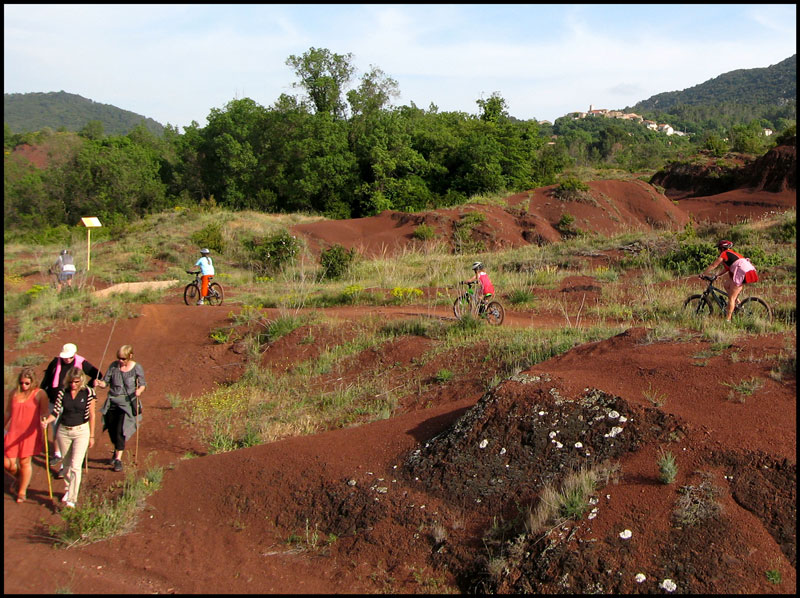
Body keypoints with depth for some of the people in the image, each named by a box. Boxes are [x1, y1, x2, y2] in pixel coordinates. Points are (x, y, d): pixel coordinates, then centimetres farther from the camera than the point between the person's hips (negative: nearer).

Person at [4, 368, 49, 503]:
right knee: (8, 463, 1)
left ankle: (22, 492, 25)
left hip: (30, 434, -3)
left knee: (25, 462, 6)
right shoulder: (14, 393, 4)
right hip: (13, 433, 3)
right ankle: (18, 478, 36)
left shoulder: (40, 394, -7)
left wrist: (45, 434, -14)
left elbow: (44, 414, -6)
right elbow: (8, 413, 16)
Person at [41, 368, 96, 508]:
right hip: (63, 431, 3)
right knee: (67, 464, 18)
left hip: (81, 431, -3)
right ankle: (69, 488, 41)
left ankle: (71, 499, -8)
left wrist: (91, 436, 0)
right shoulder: (63, 392, -3)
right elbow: (56, 412, -3)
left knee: (76, 466, -10)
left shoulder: (88, 392, -9)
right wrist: (46, 421, -24)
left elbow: (91, 415, -3)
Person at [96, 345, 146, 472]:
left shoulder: (137, 368, -7)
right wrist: (100, 383, -21)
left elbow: (142, 384, 2)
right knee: (111, 429, 12)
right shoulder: (114, 366, -2)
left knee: (120, 430, -11)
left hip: (127, 403, -3)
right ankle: (116, 451, 39)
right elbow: (106, 383, 1)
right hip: (112, 401, 4)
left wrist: (139, 390, -20)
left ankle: (118, 459, -3)